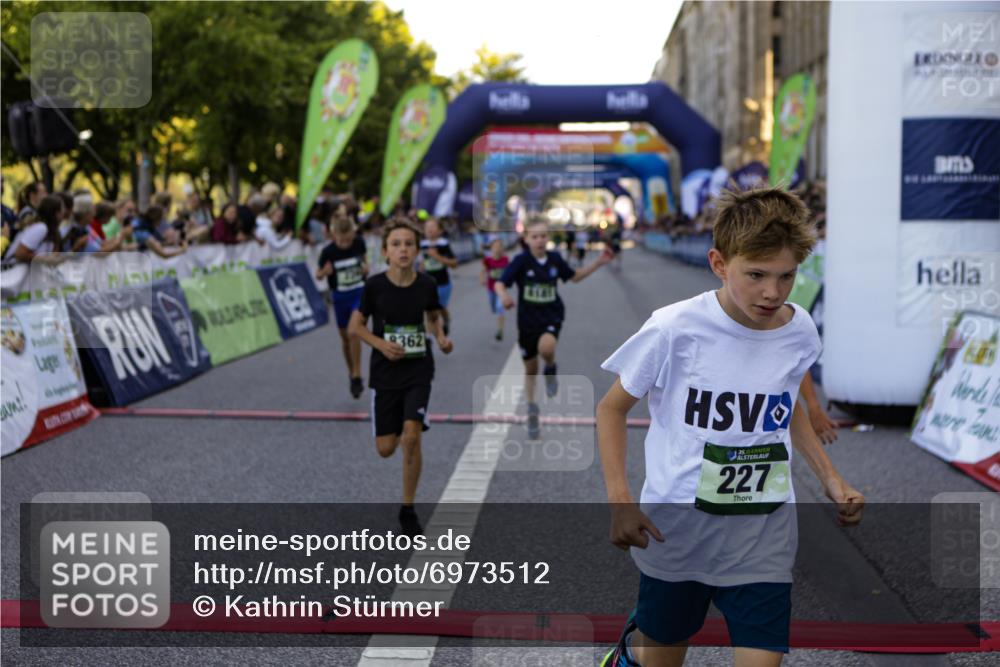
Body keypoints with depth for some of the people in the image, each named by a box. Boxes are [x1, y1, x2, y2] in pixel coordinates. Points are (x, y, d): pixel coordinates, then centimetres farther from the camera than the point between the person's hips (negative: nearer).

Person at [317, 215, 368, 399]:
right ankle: (352, 373, 29)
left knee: (354, 332, -17)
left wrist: (365, 267, -9)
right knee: (345, 337, 11)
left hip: (359, 292, -1)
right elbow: (318, 275, -4)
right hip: (339, 296, 1)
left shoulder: (359, 243, -11)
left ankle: (357, 377, -11)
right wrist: (324, 272, -27)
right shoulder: (328, 252, -15)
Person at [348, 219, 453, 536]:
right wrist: (381, 344, -16)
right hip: (384, 373, 0)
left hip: (419, 371, 0)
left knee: (411, 436, -16)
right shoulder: (375, 285, -10)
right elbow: (355, 326, 0)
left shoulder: (427, 284, -5)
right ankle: (397, 430, 43)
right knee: (386, 449, 3)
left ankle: (408, 510, 0)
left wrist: (441, 337, -6)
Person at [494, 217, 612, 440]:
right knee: (530, 368, 12)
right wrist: (504, 296, -41)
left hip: (551, 316, 0)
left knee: (546, 347, -34)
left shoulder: (555, 258, -3)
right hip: (527, 320, 0)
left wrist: (598, 263, 6)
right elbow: (500, 283, -18)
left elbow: (574, 276, 14)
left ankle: (551, 369, 2)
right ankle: (532, 410, 33)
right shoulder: (521, 261, -13)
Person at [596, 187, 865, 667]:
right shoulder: (675, 329, -17)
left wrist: (830, 479, 6)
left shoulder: (800, 332, -5)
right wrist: (619, 499, -15)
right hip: (675, 532, -2)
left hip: (764, 541, 3)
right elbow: (612, 408, -5)